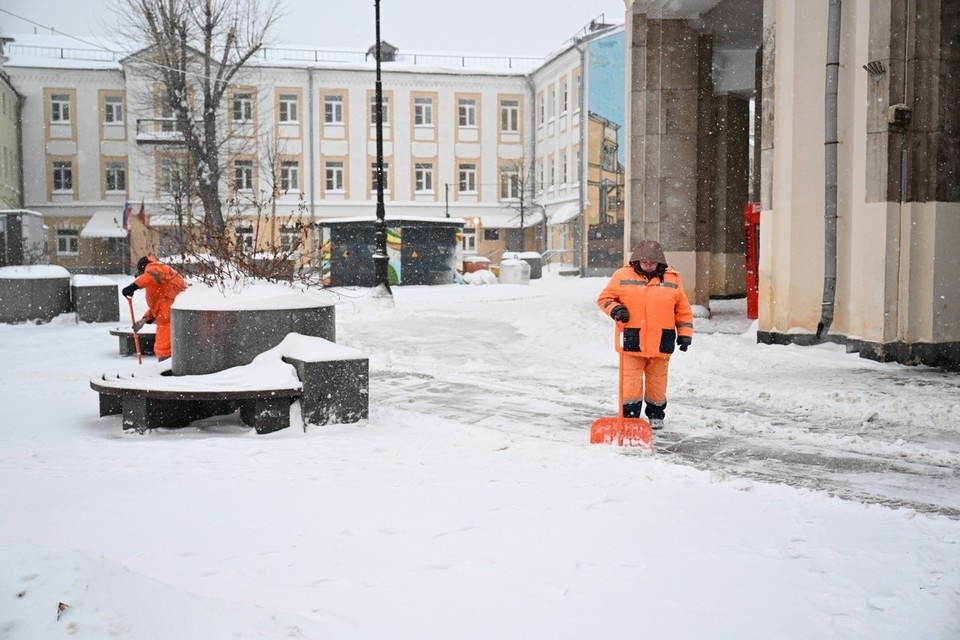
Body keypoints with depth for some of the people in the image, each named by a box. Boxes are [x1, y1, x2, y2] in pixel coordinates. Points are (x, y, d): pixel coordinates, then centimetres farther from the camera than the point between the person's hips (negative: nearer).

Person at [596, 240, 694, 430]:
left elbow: (683, 309, 10)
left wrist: (685, 333, 6)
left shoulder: (672, 279, 5)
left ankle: (656, 415, 28)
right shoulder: (622, 276, 1)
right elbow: (604, 298, 8)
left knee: (657, 381, 12)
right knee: (631, 381, -2)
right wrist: (615, 309, -11)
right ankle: (630, 416, 6)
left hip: (661, 341, 1)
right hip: (632, 340, -1)